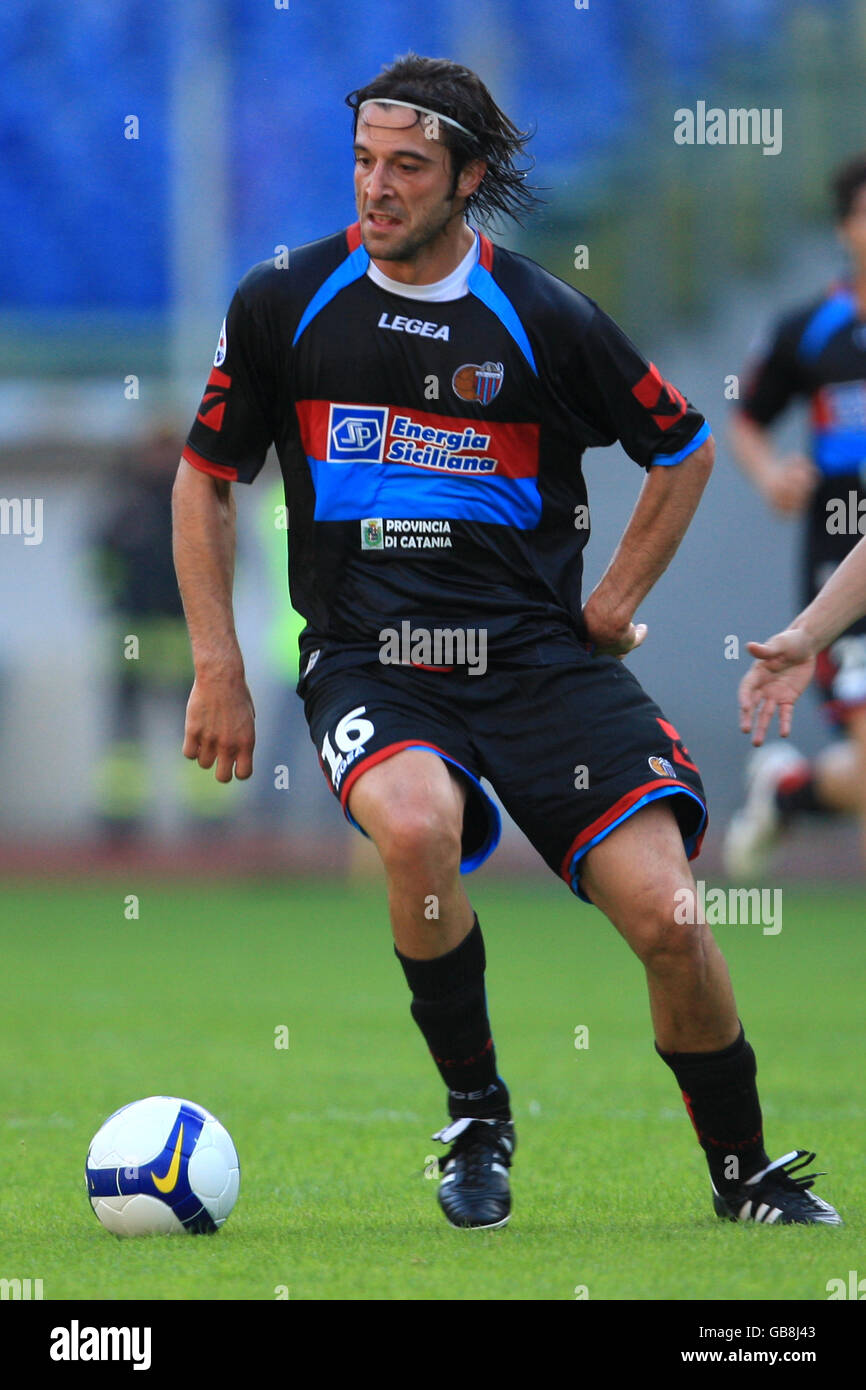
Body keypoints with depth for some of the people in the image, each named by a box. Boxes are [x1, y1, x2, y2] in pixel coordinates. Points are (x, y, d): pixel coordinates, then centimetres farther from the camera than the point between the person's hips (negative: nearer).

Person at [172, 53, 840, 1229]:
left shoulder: (545, 320, 0)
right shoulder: (285, 304, 2)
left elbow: (685, 448, 16)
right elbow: (205, 481, 13)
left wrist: (620, 595, 9)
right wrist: (218, 668, 7)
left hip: (536, 651, 0)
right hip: (368, 661, 0)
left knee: (665, 915, -13)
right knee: (417, 825, -35)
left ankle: (747, 1176, 11)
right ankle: (477, 1119, -13)